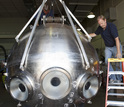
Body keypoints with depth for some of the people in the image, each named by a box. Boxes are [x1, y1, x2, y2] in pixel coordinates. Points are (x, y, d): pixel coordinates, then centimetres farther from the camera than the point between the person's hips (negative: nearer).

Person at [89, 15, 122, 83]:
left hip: (116, 46, -5)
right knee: (107, 61, -9)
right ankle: (112, 78, -1)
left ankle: (118, 79, 8)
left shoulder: (111, 26, -24)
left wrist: (118, 52, -36)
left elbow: (116, 39, -30)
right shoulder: (100, 28, -5)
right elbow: (95, 34, 14)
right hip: (108, 47, 5)